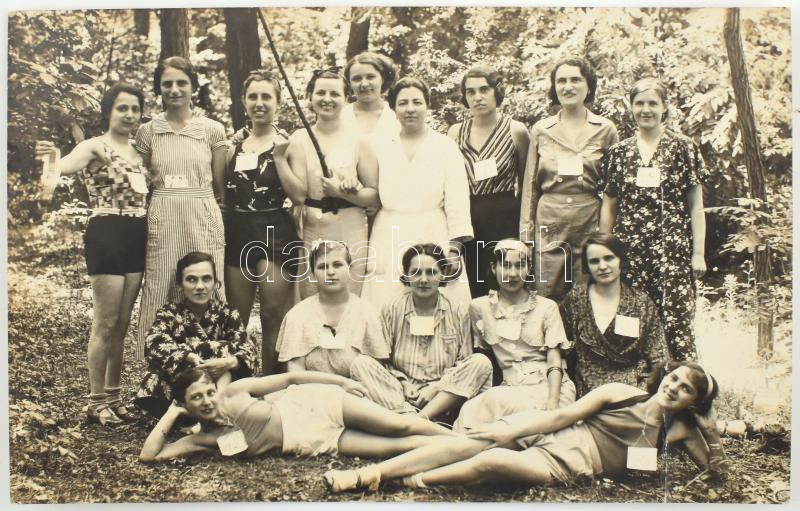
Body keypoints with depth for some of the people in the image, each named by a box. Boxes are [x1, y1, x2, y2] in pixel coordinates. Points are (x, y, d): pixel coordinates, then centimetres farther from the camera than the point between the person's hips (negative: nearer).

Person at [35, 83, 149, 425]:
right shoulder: (96, 146, -7)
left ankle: (114, 395, 22)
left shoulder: (138, 151, 15)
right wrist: (54, 161, -50)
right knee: (105, 324, -3)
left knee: (122, 323, 12)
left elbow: (150, 189, 17)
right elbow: (70, 163, -29)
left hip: (136, 239, 7)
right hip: (107, 237, -7)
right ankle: (97, 401, 9)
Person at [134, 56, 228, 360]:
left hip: (203, 221, 0)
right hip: (162, 222, 1)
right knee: (160, 297, 2)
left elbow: (220, 186, 8)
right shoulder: (148, 131, 8)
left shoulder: (213, 130, 5)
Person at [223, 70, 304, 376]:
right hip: (237, 235, 4)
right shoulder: (234, 146, 13)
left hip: (275, 236, -4)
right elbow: (223, 195, 19)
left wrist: (279, 157, -14)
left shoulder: (287, 144, 0)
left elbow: (299, 196, -10)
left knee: (272, 318, -1)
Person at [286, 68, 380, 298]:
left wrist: (343, 192, -15)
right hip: (310, 234, 2)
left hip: (350, 234, -2)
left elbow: (376, 195, -3)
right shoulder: (299, 139, 5)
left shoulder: (358, 140, 0)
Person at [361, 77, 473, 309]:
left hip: (434, 238, -1)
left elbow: (457, 199, 2)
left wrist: (455, 247, -7)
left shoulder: (445, 146, 8)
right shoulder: (382, 148, 13)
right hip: (390, 243, 1)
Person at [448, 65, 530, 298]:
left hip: (505, 220, -2)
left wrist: (525, 227, 9)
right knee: (470, 294, 5)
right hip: (465, 220, 3)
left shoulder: (515, 130, 0)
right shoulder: (455, 132, 7)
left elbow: (526, 182, 8)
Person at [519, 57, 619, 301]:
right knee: (549, 298, 2)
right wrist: (526, 230, 7)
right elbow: (531, 184, 11)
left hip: (591, 221, -1)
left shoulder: (605, 130, 5)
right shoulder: (541, 130, 8)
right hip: (550, 223, 1)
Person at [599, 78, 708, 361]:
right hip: (629, 250, 2)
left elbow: (696, 207, 4)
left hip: (672, 249, -2)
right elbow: (608, 207, 13)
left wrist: (699, 253, -2)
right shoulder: (619, 152, 10)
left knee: (677, 321, -7)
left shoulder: (684, 149, 4)